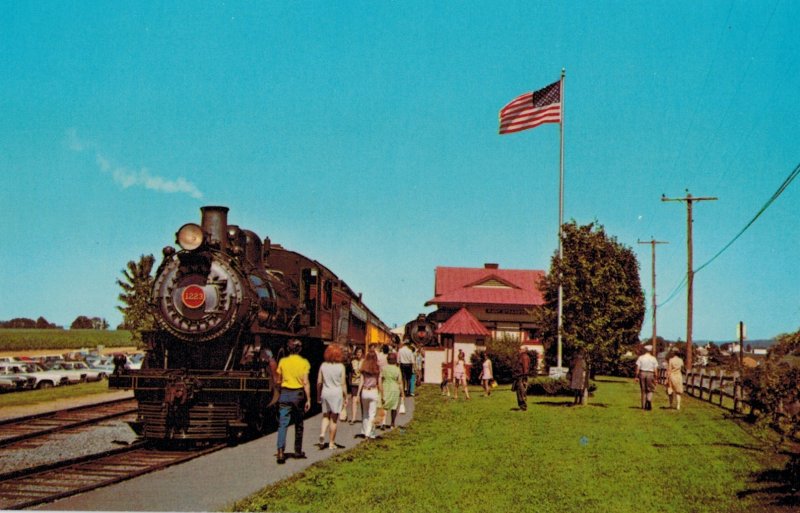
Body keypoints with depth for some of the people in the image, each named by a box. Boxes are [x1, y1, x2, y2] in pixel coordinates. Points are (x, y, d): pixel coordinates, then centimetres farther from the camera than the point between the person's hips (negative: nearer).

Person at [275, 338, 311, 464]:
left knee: (283, 424, -4)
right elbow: (305, 383, -8)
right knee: (299, 424, 16)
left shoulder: (283, 361, -1)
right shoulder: (304, 363, -5)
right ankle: (298, 451, 26)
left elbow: (277, 380, 4)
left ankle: (280, 451, -19)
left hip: (285, 393, 0)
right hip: (299, 394, 0)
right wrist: (308, 399, -4)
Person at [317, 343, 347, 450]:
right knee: (334, 418, 4)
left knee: (326, 416, 16)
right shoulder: (340, 367, -7)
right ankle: (331, 443, 9)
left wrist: (318, 395, 14)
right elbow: (343, 384, -6)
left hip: (325, 392, 3)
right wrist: (345, 397, 2)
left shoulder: (323, 365, 1)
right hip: (336, 393, -2)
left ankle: (322, 433, -10)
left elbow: (319, 382, 4)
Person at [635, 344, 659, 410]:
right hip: (650, 374, -1)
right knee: (650, 390, 11)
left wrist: (636, 376, 1)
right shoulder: (653, 358, -1)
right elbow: (655, 369, -3)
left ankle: (644, 406, 13)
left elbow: (637, 368, -4)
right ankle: (649, 400, -18)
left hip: (642, 373, 1)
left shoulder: (641, 358, 0)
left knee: (643, 390, 11)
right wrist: (655, 378, 3)